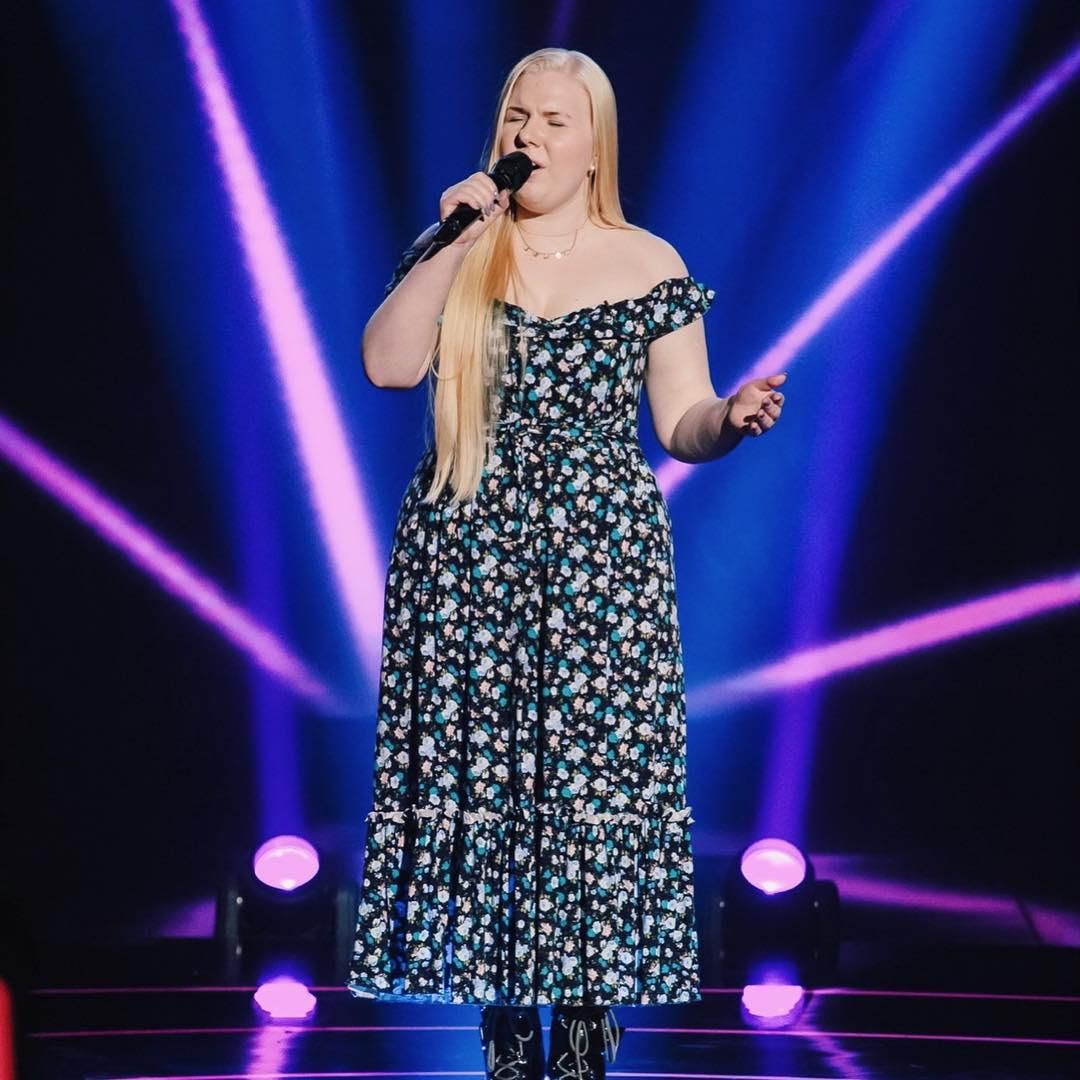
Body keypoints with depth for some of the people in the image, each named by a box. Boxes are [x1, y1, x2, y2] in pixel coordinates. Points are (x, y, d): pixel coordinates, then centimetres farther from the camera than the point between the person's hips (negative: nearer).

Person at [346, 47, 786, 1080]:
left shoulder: (649, 267, 4)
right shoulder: (454, 252, 8)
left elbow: (679, 423, 4)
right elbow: (387, 364, -6)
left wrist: (730, 416, -17)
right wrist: (452, 245, -11)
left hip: (600, 565, -1)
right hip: (466, 564, 2)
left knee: (593, 789, -6)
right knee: (476, 782, 1)